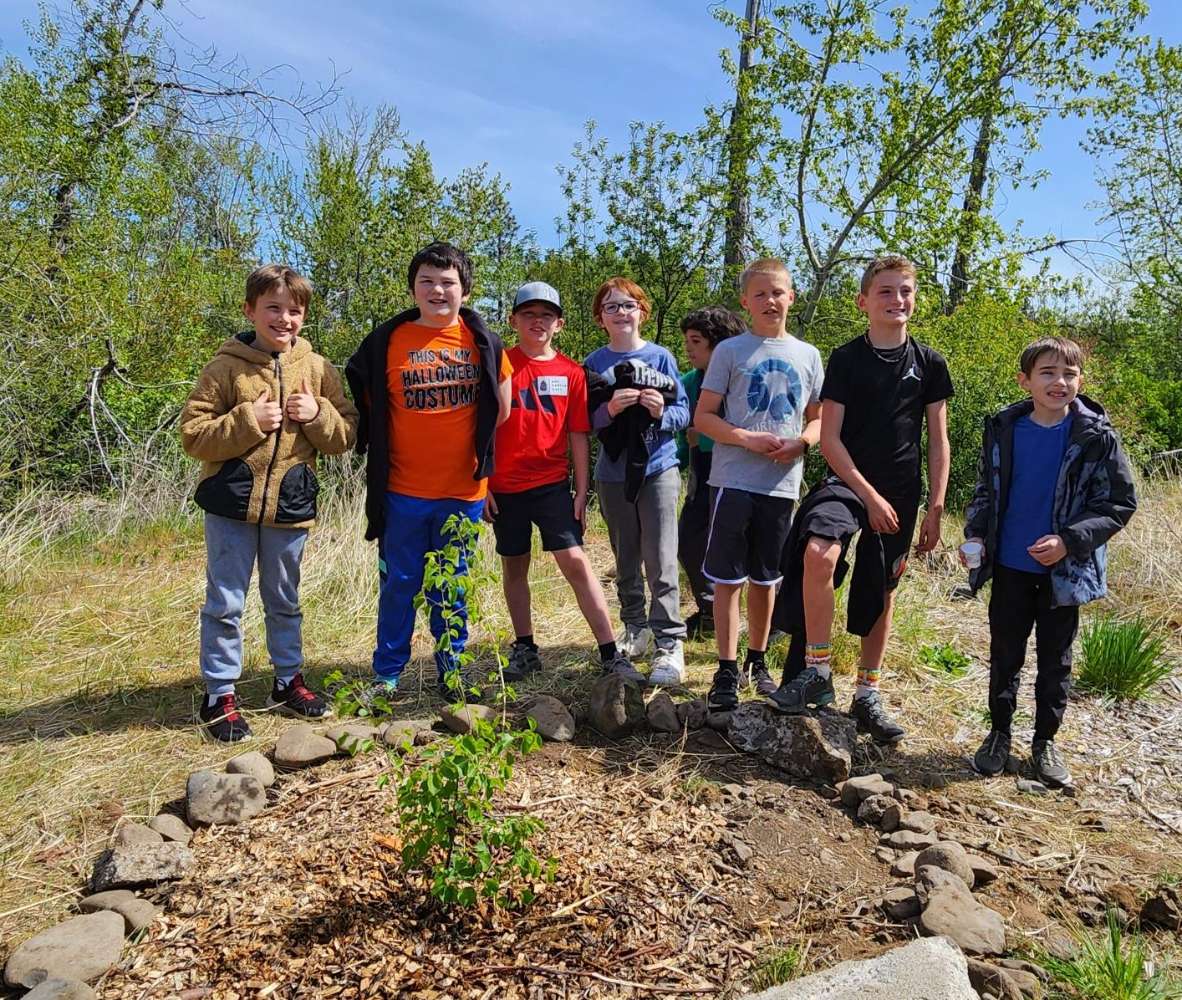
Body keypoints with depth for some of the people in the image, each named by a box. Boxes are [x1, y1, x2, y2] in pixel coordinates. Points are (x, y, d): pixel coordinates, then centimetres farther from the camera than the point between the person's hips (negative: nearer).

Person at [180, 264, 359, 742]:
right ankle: (220, 695, 18)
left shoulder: (318, 369, 3)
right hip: (231, 503, -2)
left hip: (290, 503, 2)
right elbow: (193, 434, -6)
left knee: (284, 600, 17)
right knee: (225, 602, 5)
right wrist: (248, 421, -18)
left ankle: (288, 680, 32)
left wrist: (318, 415, -13)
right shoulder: (226, 367, -4)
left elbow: (347, 434, 6)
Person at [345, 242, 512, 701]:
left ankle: (451, 674, 26)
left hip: (463, 489, 1)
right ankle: (386, 675, 23)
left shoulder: (482, 341, 1)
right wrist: (383, 457, 2)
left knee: (453, 587, 12)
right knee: (399, 584, 9)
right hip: (402, 490, -1)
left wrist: (471, 448, 9)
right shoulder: (386, 341, -2)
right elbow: (366, 407, 6)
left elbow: (500, 411, 11)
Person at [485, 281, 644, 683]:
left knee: (575, 561, -7)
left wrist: (581, 490, 1)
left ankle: (611, 655, -4)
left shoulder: (571, 372, 3)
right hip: (505, 485, 1)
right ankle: (525, 649, 26)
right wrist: (482, 483, -3)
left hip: (552, 483, -1)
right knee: (514, 566, 11)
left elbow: (578, 435, 4)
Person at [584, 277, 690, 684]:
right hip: (613, 472, 3)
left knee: (661, 561, -8)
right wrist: (609, 409, -19)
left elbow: (684, 413, 0)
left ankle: (669, 644, -4)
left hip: (658, 469, -2)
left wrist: (662, 411, -20)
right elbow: (585, 422, 1)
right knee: (626, 561, 14)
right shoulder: (594, 363, 4)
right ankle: (635, 629, 28)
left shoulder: (660, 357, 1)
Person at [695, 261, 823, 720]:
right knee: (727, 578, -1)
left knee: (765, 578, 14)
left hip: (782, 484, 3)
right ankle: (727, 671, 9)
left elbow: (818, 419, 15)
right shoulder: (730, 351, 1)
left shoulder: (808, 355, 10)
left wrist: (800, 443, -7)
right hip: (733, 479, -3)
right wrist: (746, 438, -17)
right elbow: (703, 416, -1)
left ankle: (758, 660, 30)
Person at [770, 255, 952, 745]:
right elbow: (829, 438, -6)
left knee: (881, 594, 9)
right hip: (847, 481, -3)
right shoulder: (846, 359, -1)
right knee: (818, 553, -31)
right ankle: (816, 671, -17)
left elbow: (938, 442, 7)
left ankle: (867, 695, 25)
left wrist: (935, 510, 1)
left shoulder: (929, 363, 6)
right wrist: (869, 496, -13)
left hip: (901, 495, 3)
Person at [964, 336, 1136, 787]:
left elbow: (1119, 503, -5)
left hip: (1065, 571, -1)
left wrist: (1069, 540, -17)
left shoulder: (1097, 437, -9)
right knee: (1005, 655, 12)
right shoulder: (1003, 429, -3)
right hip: (1010, 567, 1)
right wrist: (975, 535, -6)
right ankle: (999, 733, 28)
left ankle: (1045, 740, 28)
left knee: (1055, 659, 12)